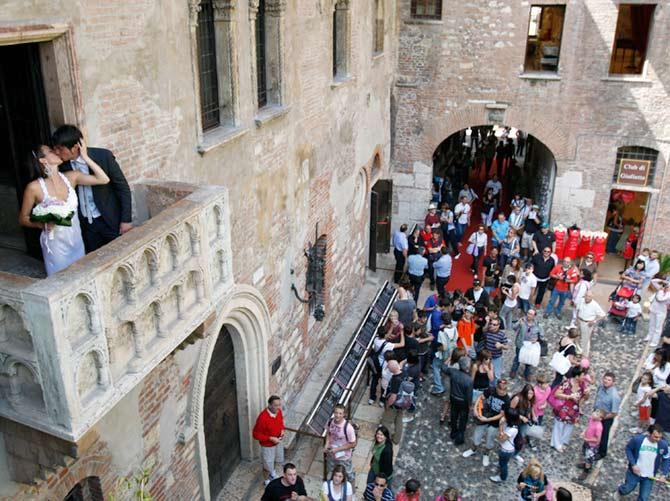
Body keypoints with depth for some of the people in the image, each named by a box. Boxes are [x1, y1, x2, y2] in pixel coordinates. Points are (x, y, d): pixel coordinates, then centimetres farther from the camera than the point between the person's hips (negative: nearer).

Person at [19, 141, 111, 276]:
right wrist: (43, 224, -21)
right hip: (55, 245, -4)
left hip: (76, 241, 4)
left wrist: (85, 157, -10)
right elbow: (23, 219, -3)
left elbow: (103, 179, -8)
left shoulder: (70, 177, -3)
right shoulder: (34, 187, -13)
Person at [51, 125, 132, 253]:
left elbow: (123, 188, -9)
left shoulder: (104, 156, -16)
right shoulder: (63, 165, -5)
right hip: (86, 224, 4)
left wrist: (126, 219, -10)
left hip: (111, 220, -3)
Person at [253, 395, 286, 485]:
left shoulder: (278, 411, -15)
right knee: (268, 465, 15)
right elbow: (256, 434, -25)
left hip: (278, 441, 6)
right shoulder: (262, 417, -36)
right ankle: (267, 481, 43)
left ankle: (272, 472, 60)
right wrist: (270, 438, -27)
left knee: (277, 459, 30)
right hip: (267, 445, -6)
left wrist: (282, 429, -10)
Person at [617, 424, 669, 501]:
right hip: (634, 472, -1)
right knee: (627, 489, 21)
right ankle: (619, 491, 56)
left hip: (649, 477, 1)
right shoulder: (637, 439, -26)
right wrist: (633, 464, -16)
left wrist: (664, 474, -10)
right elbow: (628, 449, -8)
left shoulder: (663, 444, -21)